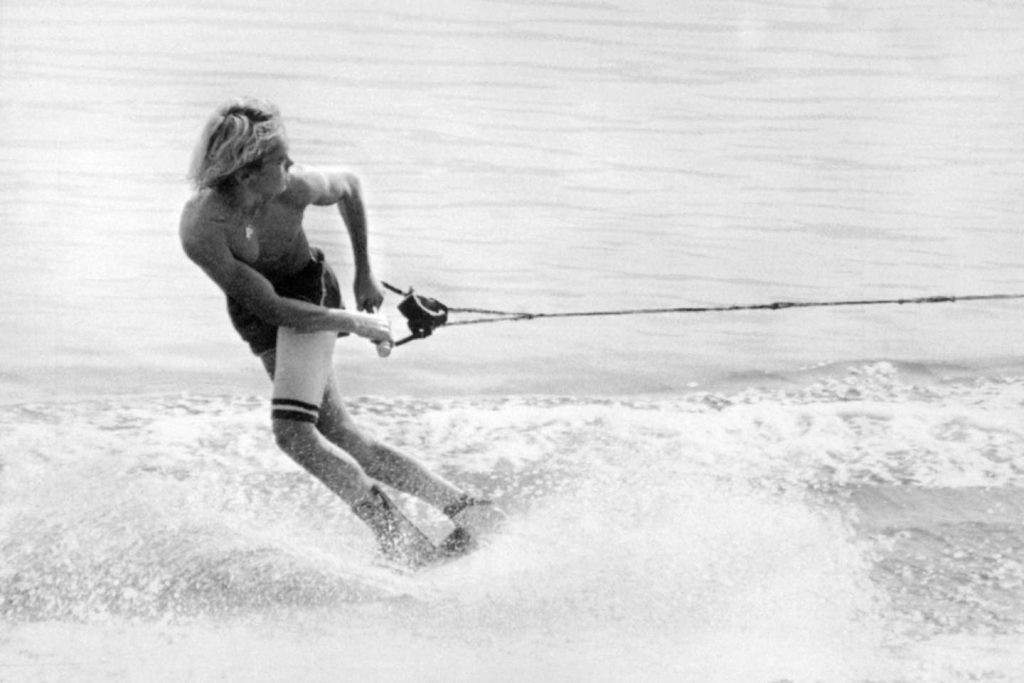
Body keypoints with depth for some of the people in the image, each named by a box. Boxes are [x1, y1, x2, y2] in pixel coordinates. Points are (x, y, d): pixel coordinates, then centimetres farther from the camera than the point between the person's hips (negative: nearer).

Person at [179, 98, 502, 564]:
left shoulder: (298, 186, -26)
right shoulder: (199, 228, -30)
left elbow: (348, 185, 0)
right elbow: (269, 306, -25)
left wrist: (364, 275, 5)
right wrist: (354, 322, -21)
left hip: (308, 290, -2)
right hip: (257, 314, 2)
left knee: (292, 431, -22)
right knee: (342, 439, 0)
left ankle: (400, 539, -20)